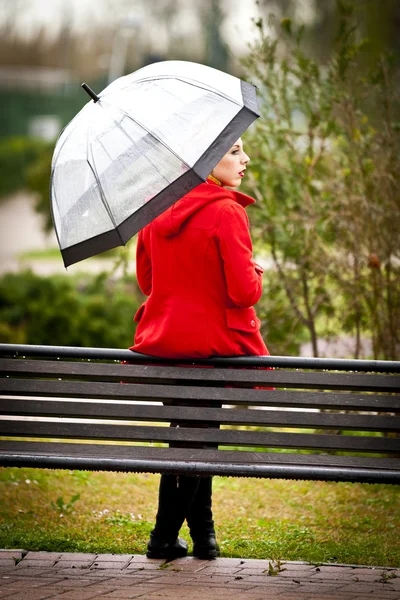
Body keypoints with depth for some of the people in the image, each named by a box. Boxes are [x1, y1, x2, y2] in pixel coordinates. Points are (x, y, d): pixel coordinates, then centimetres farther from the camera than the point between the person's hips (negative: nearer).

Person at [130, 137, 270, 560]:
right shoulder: (226, 212, -16)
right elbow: (244, 291, -18)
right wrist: (255, 271, 2)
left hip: (162, 340, 6)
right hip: (213, 342, -6)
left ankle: (202, 534, 22)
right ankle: (164, 536, 9)